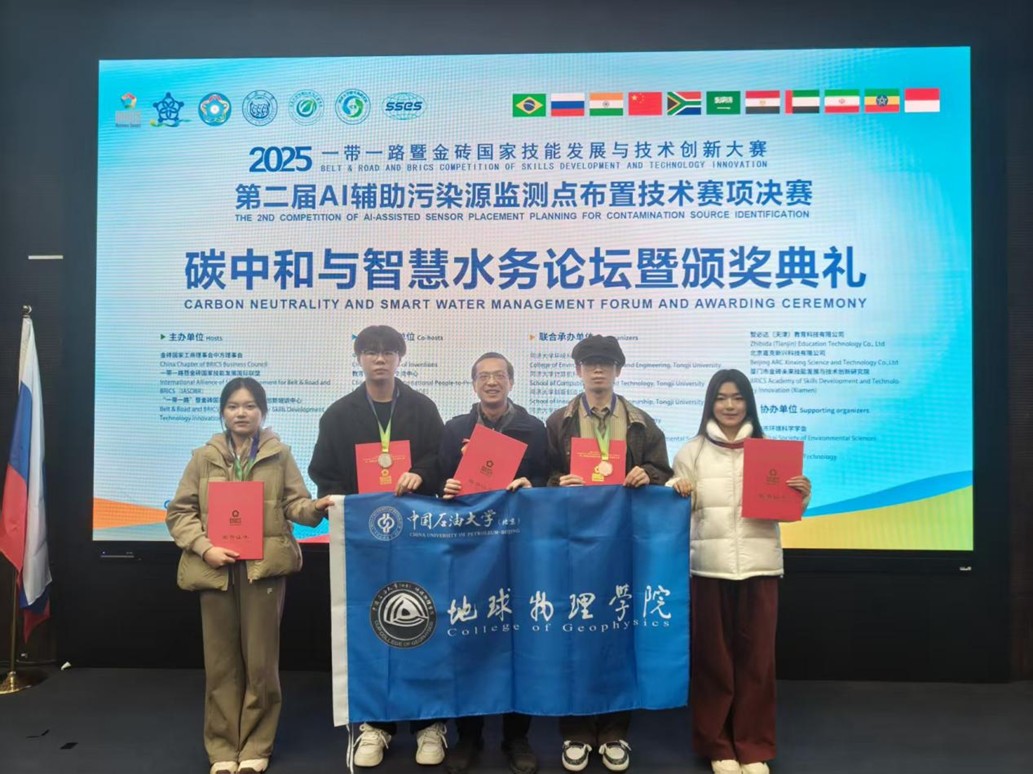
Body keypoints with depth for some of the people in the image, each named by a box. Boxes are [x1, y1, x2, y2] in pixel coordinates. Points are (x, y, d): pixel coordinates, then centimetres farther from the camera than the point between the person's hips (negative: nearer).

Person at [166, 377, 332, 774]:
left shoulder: (279, 455, 6)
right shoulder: (204, 458, 9)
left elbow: (293, 503, 3)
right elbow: (179, 511, 7)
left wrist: (313, 508, -19)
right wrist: (204, 547, -8)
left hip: (264, 566, -1)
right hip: (217, 568, 1)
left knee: (261, 660, 4)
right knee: (221, 661, 8)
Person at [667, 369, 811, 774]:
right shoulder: (692, 451, 6)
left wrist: (801, 496, -12)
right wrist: (674, 493, -16)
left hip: (759, 565, 1)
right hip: (710, 566, -1)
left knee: (756, 658, 6)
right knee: (712, 658, 6)